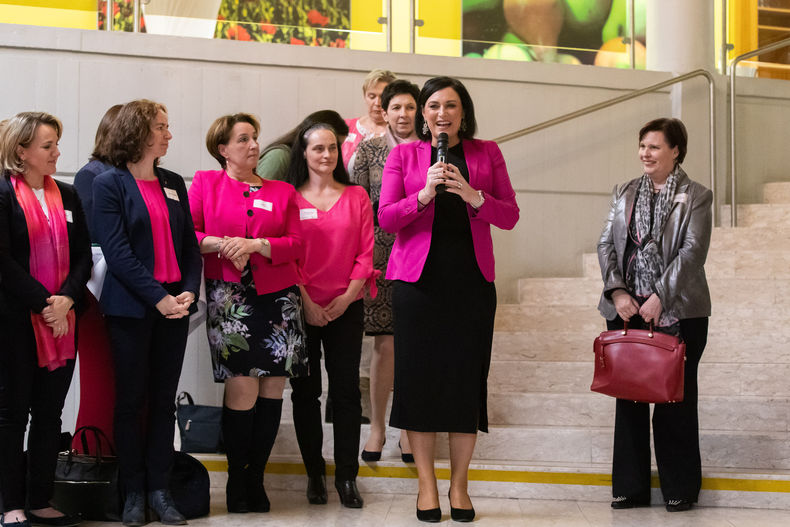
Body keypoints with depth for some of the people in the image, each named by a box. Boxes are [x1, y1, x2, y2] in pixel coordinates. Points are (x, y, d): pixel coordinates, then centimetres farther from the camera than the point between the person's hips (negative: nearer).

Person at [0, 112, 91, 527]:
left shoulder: (67, 196, 12)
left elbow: (83, 256, 9)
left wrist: (66, 298, -8)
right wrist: (44, 303, -15)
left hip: (60, 321, 6)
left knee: (50, 413, 9)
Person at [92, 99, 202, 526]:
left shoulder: (173, 183, 12)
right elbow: (117, 251, -11)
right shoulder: (109, 183, -3)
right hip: (131, 307, -5)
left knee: (164, 399, 7)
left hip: (174, 306, 5)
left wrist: (189, 290, -5)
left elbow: (189, 244, 11)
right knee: (131, 399, 3)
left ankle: (159, 489, 14)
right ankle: (133, 491, 12)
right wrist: (157, 298, -17)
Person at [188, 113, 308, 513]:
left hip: (277, 296, 3)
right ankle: (237, 481, 4)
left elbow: (296, 243, 6)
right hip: (229, 296, -3)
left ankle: (255, 479, 13)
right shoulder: (205, 184, 10)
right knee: (243, 386, -11)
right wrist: (219, 244, -11)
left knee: (273, 386, 1)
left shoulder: (282, 192, 15)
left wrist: (256, 245, -8)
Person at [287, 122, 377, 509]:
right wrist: (305, 302, -9)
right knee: (305, 390, 5)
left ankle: (346, 475, 8)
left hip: (346, 308, 1)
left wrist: (347, 297, -8)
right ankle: (314, 473, 15)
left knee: (346, 389, 0)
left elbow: (366, 252, 3)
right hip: (302, 308, -1)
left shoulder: (357, 197, 8)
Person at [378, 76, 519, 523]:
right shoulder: (404, 155, 7)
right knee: (420, 376, 0)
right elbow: (386, 218, -1)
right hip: (419, 280, -1)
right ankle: (427, 485, 11)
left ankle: (459, 486, 13)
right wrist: (425, 194, -16)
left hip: (472, 280, 1)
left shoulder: (486, 153, 10)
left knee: (467, 379, 2)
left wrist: (473, 195, -13)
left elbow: (510, 216, 4)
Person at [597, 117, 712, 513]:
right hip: (627, 310, 4)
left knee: (675, 399, 1)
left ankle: (680, 487, 12)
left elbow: (692, 252, -9)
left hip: (677, 312, -4)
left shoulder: (696, 197, 0)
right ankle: (631, 487, 15)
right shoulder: (624, 194, 12)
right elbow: (606, 244, 7)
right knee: (629, 397, 7)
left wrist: (659, 297, -17)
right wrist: (617, 291, -8)